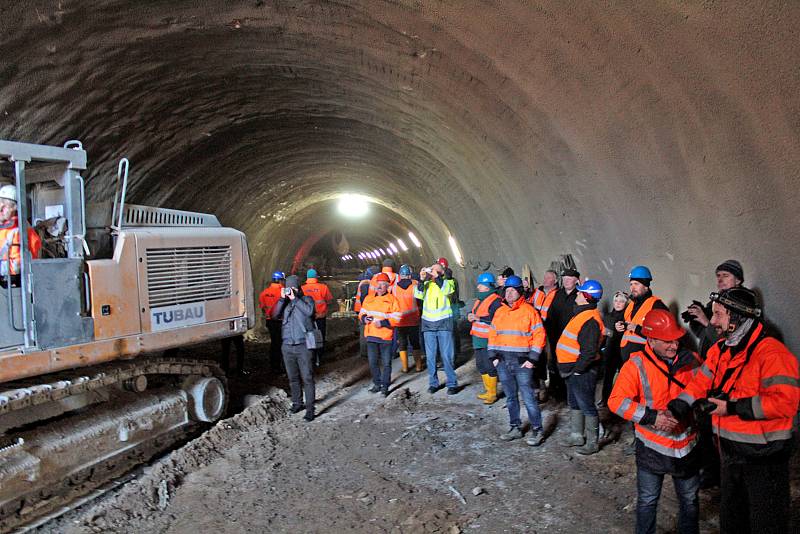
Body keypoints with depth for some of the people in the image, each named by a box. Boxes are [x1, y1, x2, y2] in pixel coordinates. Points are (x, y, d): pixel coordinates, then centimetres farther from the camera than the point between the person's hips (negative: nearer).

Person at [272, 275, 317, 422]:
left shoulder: (306, 299, 2)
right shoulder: (284, 302, 12)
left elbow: (309, 311, -18)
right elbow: (275, 314, -4)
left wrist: (294, 299, -14)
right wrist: (283, 298, -11)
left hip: (303, 345, -4)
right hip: (287, 346, 4)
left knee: (307, 378, -5)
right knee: (293, 378, 14)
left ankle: (310, 409, -1)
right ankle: (297, 403, 29)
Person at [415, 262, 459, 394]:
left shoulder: (448, 282, 5)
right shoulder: (426, 284, 12)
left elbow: (447, 290, -17)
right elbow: (418, 295, -4)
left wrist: (436, 276, -22)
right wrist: (421, 280, -14)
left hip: (444, 322, -3)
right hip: (428, 322, 3)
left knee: (447, 355, -3)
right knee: (430, 356, 8)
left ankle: (452, 383, 6)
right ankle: (433, 383, 18)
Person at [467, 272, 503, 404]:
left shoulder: (495, 301, -15)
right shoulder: (479, 299, 16)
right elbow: (474, 313, 27)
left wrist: (479, 318, -24)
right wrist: (471, 316, 4)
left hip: (488, 340, -10)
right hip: (478, 339, 10)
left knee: (490, 367, -3)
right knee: (481, 366, 16)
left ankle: (493, 394, 9)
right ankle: (488, 390, 29)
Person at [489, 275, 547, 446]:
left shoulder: (529, 311, -4)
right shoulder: (500, 311, 12)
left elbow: (539, 335, -6)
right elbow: (493, 335, 16)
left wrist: (532, 358, -10)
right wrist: (493, 356, 7)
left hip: (522, 362, -5)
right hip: (503, 362, 5)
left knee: (528, 398, -4)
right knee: (510, 398, 14)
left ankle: (537, 430, 9)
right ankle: (515, 428, 25)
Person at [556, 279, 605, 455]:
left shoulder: (590, 320, -22)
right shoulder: (582, 314, 11)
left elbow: (590, 351, -27)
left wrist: (577, 369, -20)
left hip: (582, 371, -11)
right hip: (573, 369, 11)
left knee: (586, 406, 1)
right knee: (574, 404, 20)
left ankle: (592, 443, 12)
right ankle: (577, 436, 33)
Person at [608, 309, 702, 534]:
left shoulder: (691, 360, -5)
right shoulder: (637, 364, -16)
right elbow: (616, 401, -20)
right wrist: (651, 417, -27)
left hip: (687, 445, 3)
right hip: (652, 446, -3)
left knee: (689, 500, 22)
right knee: (647, 501, 14)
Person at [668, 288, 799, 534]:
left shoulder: (771, 353, -22)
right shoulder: (720, 350, 5)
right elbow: (700, 383, 6)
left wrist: (733, 407, -28)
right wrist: (674, 409, -8)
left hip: (763, 458, -8)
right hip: (732, 453, 8)